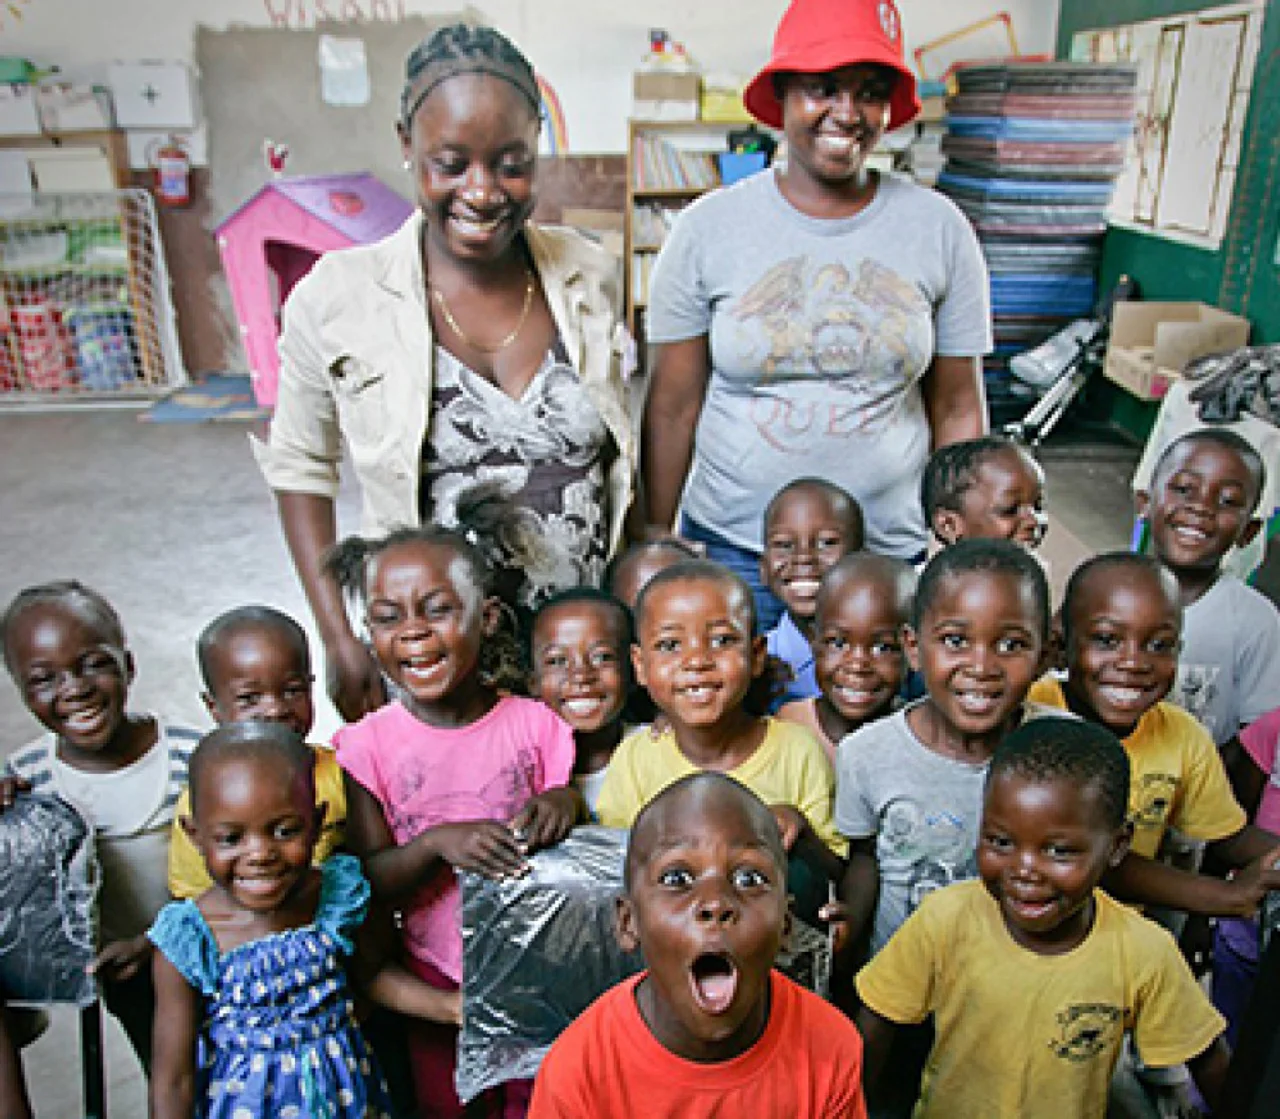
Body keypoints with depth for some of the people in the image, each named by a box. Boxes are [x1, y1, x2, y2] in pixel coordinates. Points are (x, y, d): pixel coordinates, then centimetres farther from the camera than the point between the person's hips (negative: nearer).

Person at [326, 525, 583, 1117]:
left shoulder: (536, 723, -11)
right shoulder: (367, 744, -12)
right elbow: (369, 880, -13)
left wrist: (565, 801, -24)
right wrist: (439, 841, -31)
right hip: (435, 977, 0)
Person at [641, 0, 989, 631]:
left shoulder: (940, 229, 1)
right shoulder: (707, 229, -3)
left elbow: (957, 409, 5)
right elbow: (673, 407, 0)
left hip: (891, 550, 1)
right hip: (730, 548, -1)